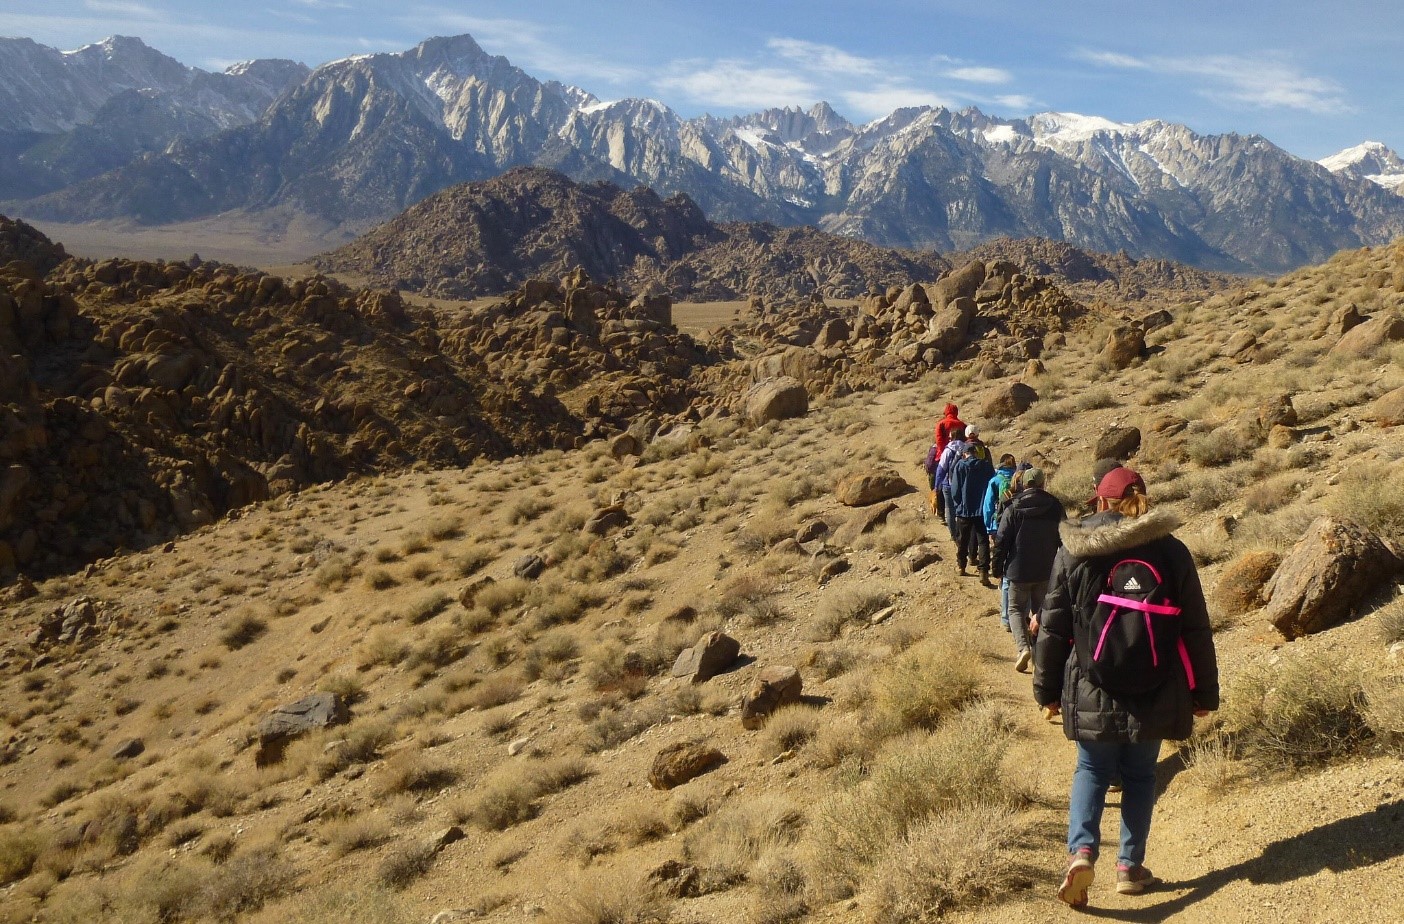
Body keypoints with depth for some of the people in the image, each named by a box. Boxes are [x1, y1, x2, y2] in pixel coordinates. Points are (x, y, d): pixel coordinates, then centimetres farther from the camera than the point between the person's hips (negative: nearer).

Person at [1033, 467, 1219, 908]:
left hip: (1092, 692, -1)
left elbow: (1053, 628, -1)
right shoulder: (1171, 552, -2)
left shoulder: (1072, 552, -4)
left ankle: (1081, 851, -8)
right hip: (1155, 693, 1)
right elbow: (1196, 629, 2)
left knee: (1091, 771, 12)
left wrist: (1048, 689, 9)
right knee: (1140, 775, 16)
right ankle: (1130, 866, 18)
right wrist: (1203, 692, 11)